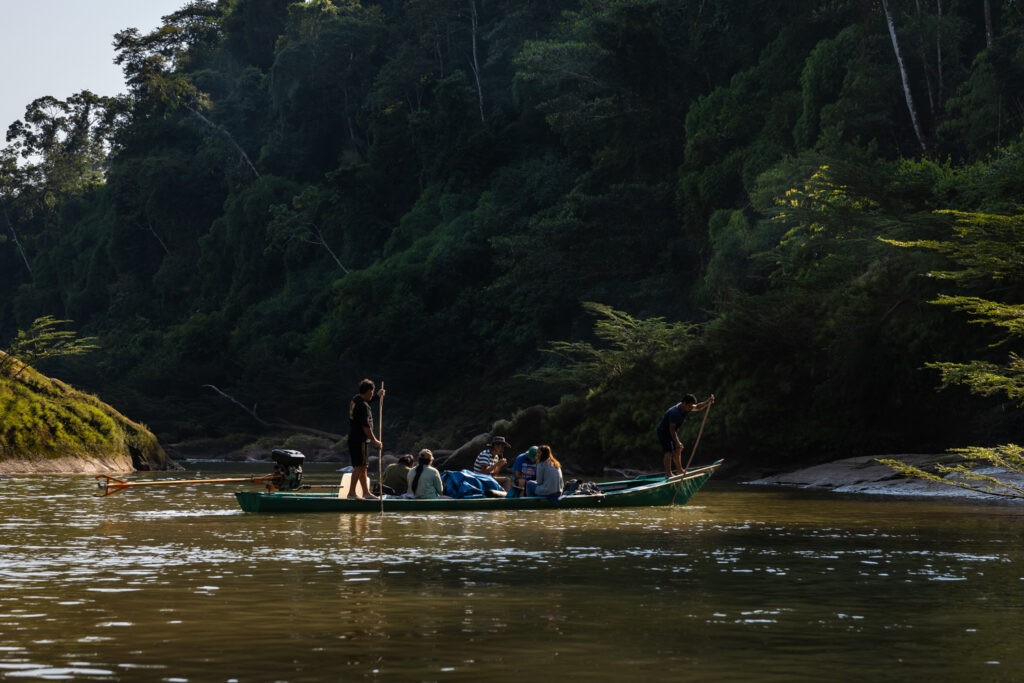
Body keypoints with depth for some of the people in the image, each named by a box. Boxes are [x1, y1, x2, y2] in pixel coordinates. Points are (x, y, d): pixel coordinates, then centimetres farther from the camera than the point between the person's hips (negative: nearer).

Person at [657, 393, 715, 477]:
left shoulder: (686, 408, -6)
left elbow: (698, 407, 4)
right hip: (664, 431, -9)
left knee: (677, 450, 13)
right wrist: (677, 442, -36)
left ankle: (680, 470, 23)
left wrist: (708, 402, -13)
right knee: (669, 451, -17)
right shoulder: (674, 412, -33)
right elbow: (672, 429, -32)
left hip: (672, 431, 9)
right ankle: (668, 473, -18)